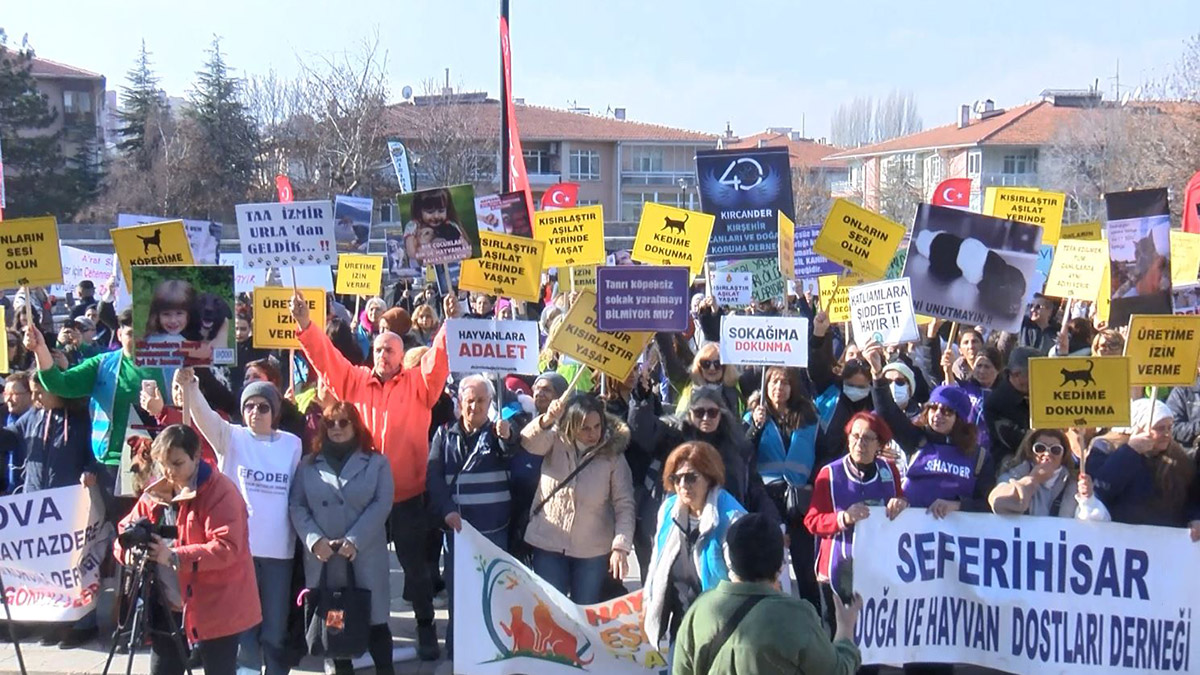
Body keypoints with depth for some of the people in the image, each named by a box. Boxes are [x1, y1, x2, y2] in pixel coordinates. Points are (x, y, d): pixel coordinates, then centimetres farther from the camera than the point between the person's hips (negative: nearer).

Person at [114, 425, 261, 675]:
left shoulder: (220, 491, -14)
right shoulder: (156, 493, 8)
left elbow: (227, 547, -23)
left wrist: (175, 557, -32)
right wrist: (130, 549, -14)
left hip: (216, 605, -7)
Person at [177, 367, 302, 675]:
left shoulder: (292, 443, 5)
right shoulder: (232, 438, 1)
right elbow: (206, 417, -17)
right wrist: (190, 389, -36)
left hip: (279, 546, 1)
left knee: (275, 621, 7)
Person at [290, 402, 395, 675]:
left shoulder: (377, 462, 7)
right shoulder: (308, 464, 12)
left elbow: (381, 505, -4)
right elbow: (296, 506, 4)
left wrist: (354, 541, -16)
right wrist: (314, 539, -12)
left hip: (365, 556, -2)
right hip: (322, 558, 2)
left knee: (374, 619, 0)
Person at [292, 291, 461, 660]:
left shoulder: (419, 384, 0)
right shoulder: (355, 381, 5)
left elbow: (439, 359, -14)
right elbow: (325, 357, -2)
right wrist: (304, 324, -16)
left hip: (407, 494, -2)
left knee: (414, 562, 7)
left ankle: (426, 628, 19)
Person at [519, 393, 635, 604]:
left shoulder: (612, 455, -8)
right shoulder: (556, 442, -6)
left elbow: (624, 505, -10)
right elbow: (529, 442, -26)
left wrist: (621, 546, -21)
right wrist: (547, 420, -46)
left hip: (593, 550, -1)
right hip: (548, 544, 1)